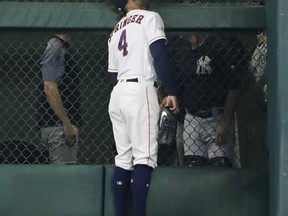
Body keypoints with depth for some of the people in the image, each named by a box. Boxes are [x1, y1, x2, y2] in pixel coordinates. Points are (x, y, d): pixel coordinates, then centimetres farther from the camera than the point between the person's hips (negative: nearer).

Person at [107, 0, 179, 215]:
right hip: (140, 91, -7)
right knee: (144, 157, -11)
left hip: (117, 93, 7)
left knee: (123, 158, 8)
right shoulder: (149, 18, 1)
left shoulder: (115, 31, 23)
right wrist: (171, 91, -12)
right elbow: (159, 56, -12)